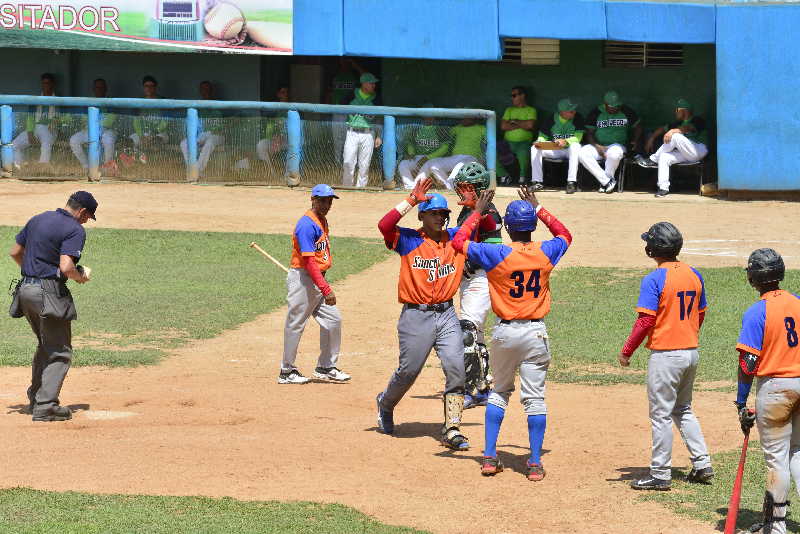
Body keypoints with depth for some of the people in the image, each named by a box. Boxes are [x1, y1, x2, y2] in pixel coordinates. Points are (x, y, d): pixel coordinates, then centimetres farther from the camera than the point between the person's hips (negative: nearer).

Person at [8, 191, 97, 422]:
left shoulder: (37, 219, 12)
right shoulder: (75, 230, -11)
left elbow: (15, 252, 17)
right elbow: (66, 267, -22)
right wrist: (81, 277, -3)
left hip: (25, 289, 8)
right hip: (49, 292, -8)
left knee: (46, 345, 25)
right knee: (60, 351, 1)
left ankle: (36, 398, 30)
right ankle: (45, 406, -7)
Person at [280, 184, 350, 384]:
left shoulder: (323, 222, 12)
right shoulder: (307, 225, -19)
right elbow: (309, 261, -25)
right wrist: (326, 289, -29)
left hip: (319, 279, 9)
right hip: (303, 279, -9)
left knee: (333, 320, 9)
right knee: (295, 325, -1)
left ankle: (326, 368, 18)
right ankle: (287, 371, 9)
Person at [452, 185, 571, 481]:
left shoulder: (496, 254, -12)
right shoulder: (546, 253, -4)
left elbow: (458, 241, -2)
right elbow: (565, 235, 19)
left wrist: (477, 212, 6)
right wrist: (538, 209, 22)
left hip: (504, 332, 0)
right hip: (535, 332, 0)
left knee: (499, 392, 17)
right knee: (535, 398, 4)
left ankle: (490, 457, 13)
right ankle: (535, 463, 2)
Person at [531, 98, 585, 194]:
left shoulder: (577, 118, -8)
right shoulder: (551, 119, -2)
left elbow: (578, 138, -17)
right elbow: (543, 136, 3)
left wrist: (565, 141, -36)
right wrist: (540, 142, -22)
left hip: (569, 150, -3)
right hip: (554, 150, 3)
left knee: (575, 146, -37)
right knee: (534, 148, -18)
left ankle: (572, 182, -42)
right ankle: (537, 182, -19)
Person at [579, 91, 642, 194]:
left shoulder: (627, 112, 2)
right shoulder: (596, 113, 1)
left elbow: (637, 126, 15)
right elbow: (589, 133, 3)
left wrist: (635, 141, 0)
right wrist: (597, 147, -13)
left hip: (618, 145, -2)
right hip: (598, 145, 2)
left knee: (614, 153, -40)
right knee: (582, 153, -29)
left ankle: (606, 181, -16)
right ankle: (607, 181, -28)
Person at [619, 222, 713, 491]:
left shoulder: (654, 280, -16)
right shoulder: (694, 275, 5)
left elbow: (646, 321, -18)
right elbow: (701, 315, 12)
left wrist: (626, 352, -10)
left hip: (665, 355, -7)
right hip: (691, 352, 7)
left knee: (661, 415, 1)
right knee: (683, 410, 21)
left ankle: (660, 475, 5)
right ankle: (702, 465, 17)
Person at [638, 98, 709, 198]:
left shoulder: (697, 120, 2)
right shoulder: (679, 123, 27)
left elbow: (689, 128, -18)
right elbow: (662, 129, 26)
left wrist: (674, 131, -30)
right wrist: (651, 139, 14)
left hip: (699, 150, -7)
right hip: (684, 155, 7)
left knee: (675, 136, -26)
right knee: (664, 157, -18)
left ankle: (653, 160, -16)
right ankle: (663, 187, -23)